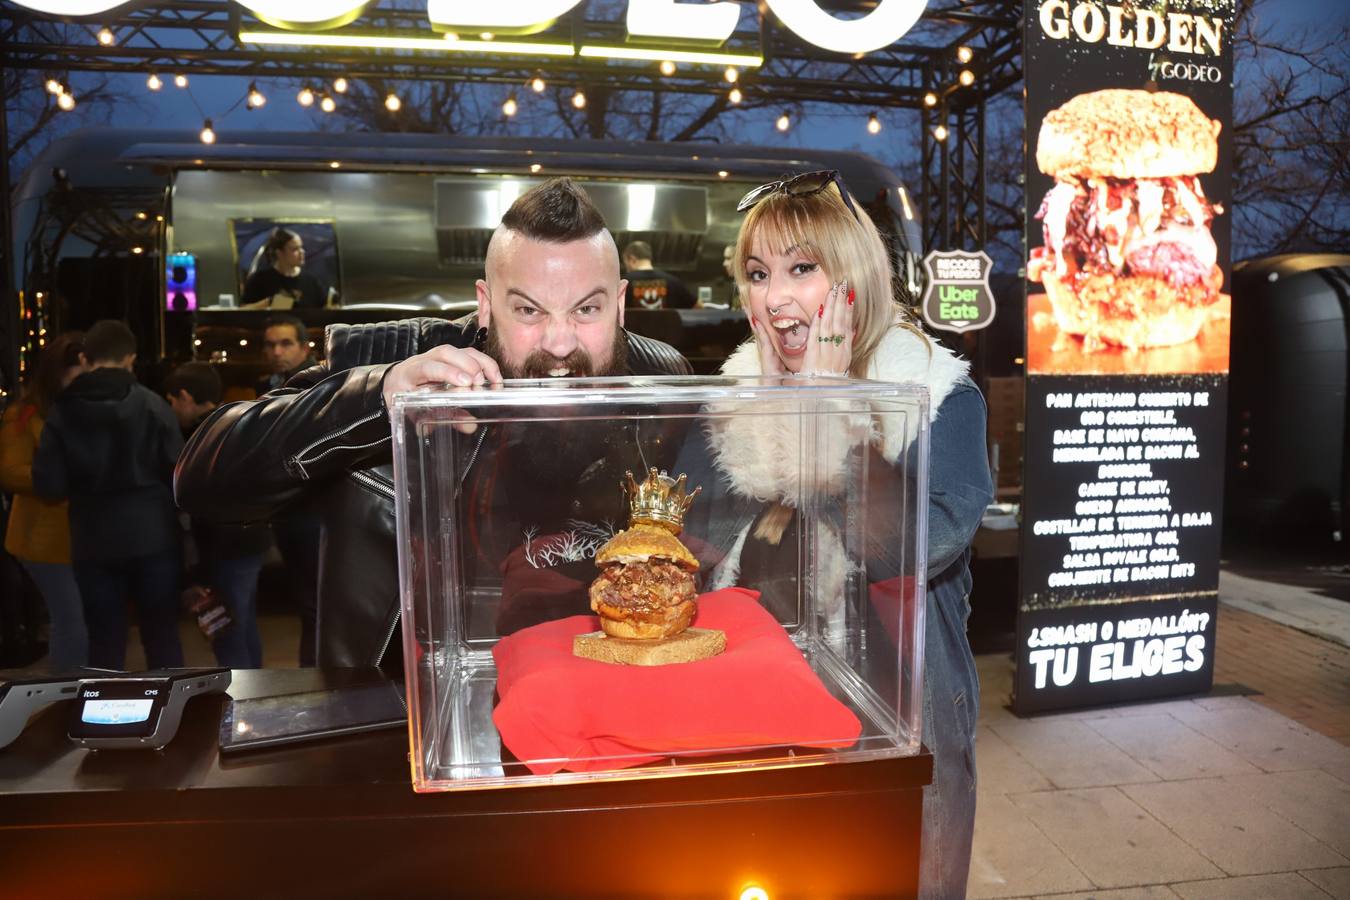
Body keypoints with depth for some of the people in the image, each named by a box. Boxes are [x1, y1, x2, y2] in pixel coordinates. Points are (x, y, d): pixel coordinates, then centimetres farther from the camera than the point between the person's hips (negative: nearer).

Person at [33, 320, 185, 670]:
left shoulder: (62, 411, -4)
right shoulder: (151, 404, -9)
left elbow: (48, 485, -4)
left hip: (94, 542, 1)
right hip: (152, 536, -1)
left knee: (105, 640, 12)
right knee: (162, 634, 11)